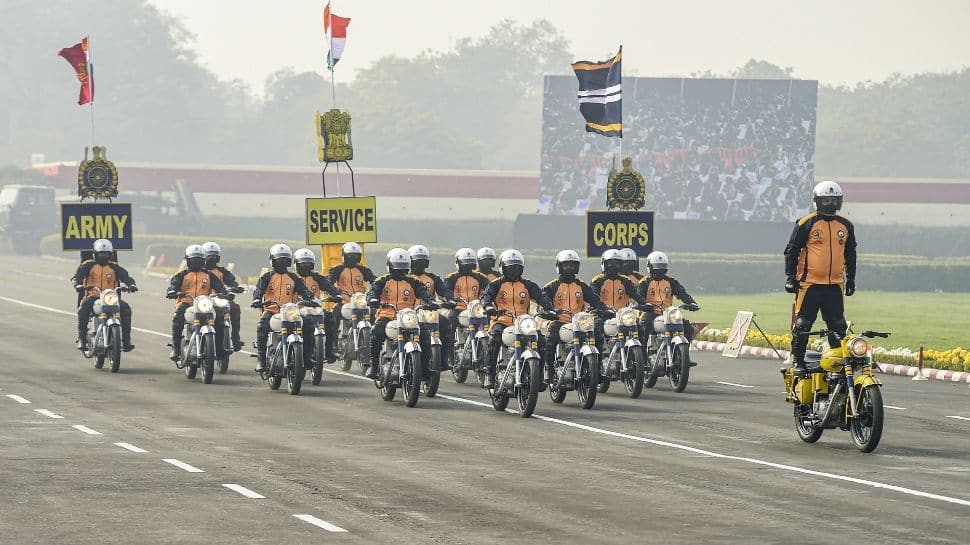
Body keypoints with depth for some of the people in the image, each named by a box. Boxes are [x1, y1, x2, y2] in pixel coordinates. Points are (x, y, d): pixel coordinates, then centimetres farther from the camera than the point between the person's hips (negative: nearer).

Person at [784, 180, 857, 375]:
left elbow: (850, 253, 22)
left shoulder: (846, 226, 11)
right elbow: (791, 250, -1)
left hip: (835, 284, 4)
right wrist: (790, 276, -7)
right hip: (810, 284, -4)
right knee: (802, 324, -2)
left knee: (838, 327, 4)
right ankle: (798, 361, 6)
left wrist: (851, 278, 20)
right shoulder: (806, 224, -3)